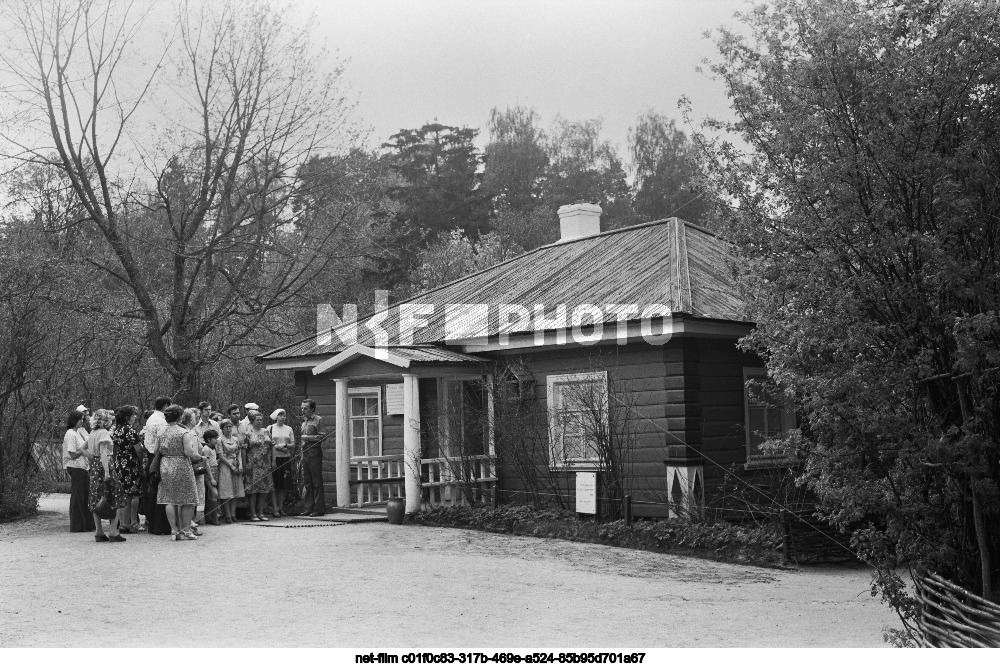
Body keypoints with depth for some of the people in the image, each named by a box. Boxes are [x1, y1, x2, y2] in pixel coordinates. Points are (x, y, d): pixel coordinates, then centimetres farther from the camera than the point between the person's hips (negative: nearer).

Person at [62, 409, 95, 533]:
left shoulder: (77, 433, 17)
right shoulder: (70, 434, -12)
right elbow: (73, 455, -17)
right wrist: (84, 447, -10)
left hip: (83, 468, 9)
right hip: (75, 468, -9)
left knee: (85, 496, 10)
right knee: (77, 496, -4)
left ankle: (86, 524, 15)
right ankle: (77, 526, 1)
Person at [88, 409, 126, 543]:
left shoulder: (92, 433, 14)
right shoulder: (104, 433, -12)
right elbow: (104, 453, -19)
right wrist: (107, 471, -23)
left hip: (94, 466, 9)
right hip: (104, 466, -9)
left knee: (97, 501, 9)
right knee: (115, 501, -3)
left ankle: (99, 532, 10)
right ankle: (113, 532, -7)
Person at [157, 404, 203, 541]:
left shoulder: (162, 432, 6)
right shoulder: (184, 433, -11)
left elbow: (159, 451, 4)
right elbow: (189, 452, -18)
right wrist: (198, 456, 0)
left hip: (166, 467, 5)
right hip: (182, 467, -5)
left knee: (169, 500, 6)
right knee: (187, 500, 6)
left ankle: (174, 530, 5)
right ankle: (185, 530, 8)